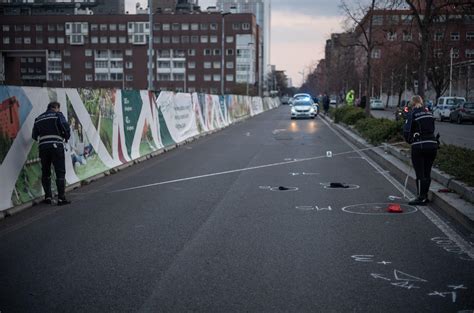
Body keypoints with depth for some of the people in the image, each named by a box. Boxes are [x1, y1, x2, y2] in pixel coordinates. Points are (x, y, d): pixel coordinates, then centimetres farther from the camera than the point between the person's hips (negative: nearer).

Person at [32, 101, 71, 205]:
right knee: (60, 172, -1)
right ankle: (61, 198, -5)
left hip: (43, 147, 4)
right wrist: (66, 137, 8)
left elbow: (34, 136, 14)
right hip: (56, 145, -4)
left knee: (45, 173, 14)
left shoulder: (38, 119, 18)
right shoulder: (58, 115, 4)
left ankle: (48, 197, 13)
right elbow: (66, 127, -10)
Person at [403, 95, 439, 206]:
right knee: (427, 173, 13)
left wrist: (410, 140, 6)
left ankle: (421, 198, 2)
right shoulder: (429, 113, 10)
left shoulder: (412, 114, -7)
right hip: (432, 144, 6)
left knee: (420, 173, 0)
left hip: (419, 146, -6)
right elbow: (432, 129, 12)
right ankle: (425, 196, 21)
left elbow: (406, 131, -11)